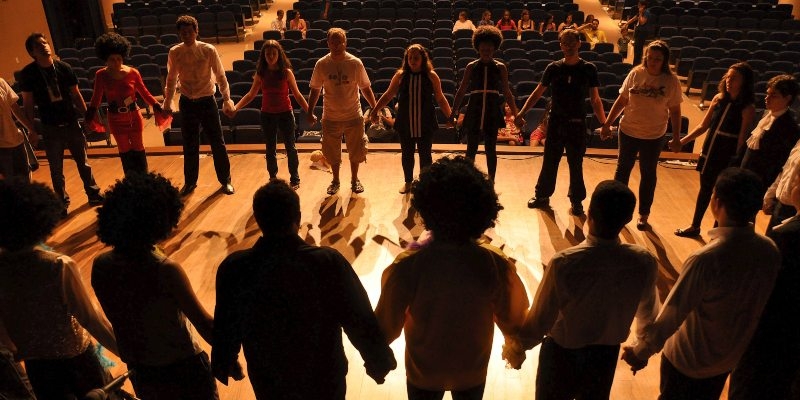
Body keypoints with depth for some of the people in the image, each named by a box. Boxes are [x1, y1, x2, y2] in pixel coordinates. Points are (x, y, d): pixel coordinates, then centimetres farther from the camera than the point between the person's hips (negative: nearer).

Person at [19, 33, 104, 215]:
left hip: (72, 123, 1)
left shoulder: (64, 68, -4)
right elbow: (28, 103, -3)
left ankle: (93, 194, 29)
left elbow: (76, 94, 4)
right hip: (50, 128, -1)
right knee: (56, 169, 9)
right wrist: (31, 128, -3)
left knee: (83, 162, 14)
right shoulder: (28, 73, -8)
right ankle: (62, 203, 23)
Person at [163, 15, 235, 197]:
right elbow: (171, 79, 8)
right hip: (187, 103, 2)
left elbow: (220, 76, -4)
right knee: (189, 145, 10)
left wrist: (227, 99, -10)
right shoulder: (174, 52, -4)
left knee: (217, 142, 5)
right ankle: (190, 182, 27)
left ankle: (225, 180, 21)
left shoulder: (208, 50, -10)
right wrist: (167, 103, 12)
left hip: (207, 101, -2)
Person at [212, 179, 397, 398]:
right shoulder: (329, 263, -27)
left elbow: (226, 328, -6)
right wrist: (379, 362, -1)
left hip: (269, 382, 2)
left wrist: (223, 365, 13)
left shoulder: (234, 268, -21)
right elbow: (361, 322, -18)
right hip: (324, 379, -1)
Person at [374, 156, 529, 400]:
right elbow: (513, 322, -12)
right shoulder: (497, 266, -27)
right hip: (472, 370, 1)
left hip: (423, 369, -1)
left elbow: (387, 327, -19)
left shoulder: (408, 266, -32)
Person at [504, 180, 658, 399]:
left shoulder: (563, 263, -32)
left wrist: (515, 344, -1)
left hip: (562, 352, -3)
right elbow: (648, 312, -1)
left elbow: (540, 321, -22)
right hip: (607, 354, 3)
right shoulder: (644, 262, -21)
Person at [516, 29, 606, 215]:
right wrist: (522, 113, -8)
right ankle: (542, 195, 24)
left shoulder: (589, 69, -2)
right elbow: (538, 93, 3)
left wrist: (604, 123, -7)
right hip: (555, 122, 1)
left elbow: (595, 99, 0)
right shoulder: (553, 68, 1)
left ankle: (577, 201, 20)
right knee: (549, 161, 9)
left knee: (576, 164, 6)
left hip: (577, 123, -1)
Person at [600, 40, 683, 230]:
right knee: (623, 168, 14)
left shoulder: (671, 81, -10)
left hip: (654, 136, -1)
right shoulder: (635, 74, -6)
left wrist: (676, 138, -4)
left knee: (648, 174, 11)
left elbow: (674, 111, -4)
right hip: (628, 131, 2)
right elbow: (621, 101, 1)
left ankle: (643, 214, 24)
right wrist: (607, 124, 0)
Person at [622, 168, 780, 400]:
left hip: (689, 358, -5)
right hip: (731, 355, 5)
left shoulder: (706, 259, -35)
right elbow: (757, 305, 0)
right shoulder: (770, 251, -15)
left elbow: (672, 314, -27)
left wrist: (642, 352, -13)